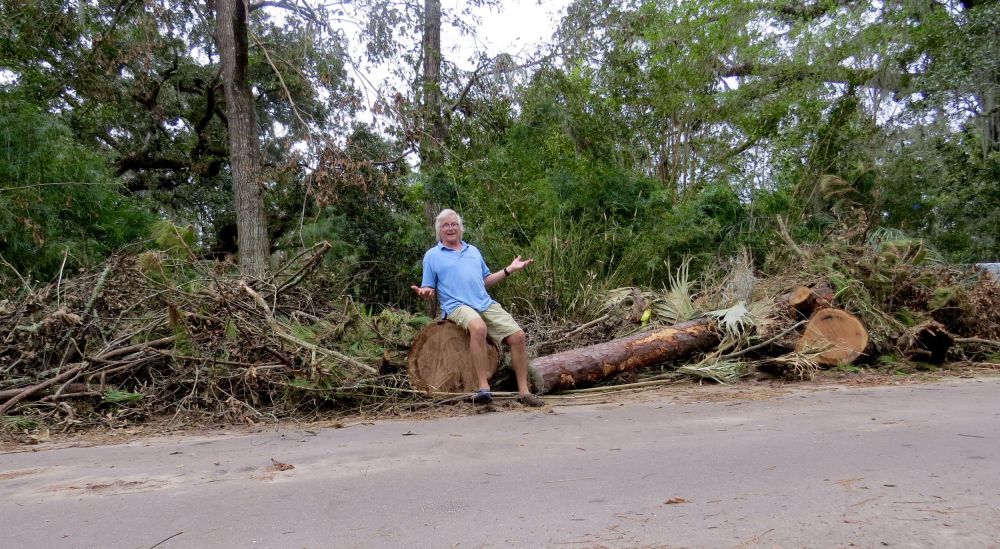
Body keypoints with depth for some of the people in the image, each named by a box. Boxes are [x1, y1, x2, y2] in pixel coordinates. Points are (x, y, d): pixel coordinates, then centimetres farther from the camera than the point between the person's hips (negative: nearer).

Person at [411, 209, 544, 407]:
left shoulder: (473, 251, 24)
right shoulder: (432, 255, 11)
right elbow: (428, 291, 9)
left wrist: (509, 270, 18)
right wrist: (425, 293, -15)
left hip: (486, 304, 5)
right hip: (456, 306, -5)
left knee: (517, 335, -13)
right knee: (478, 327, -38)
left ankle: (523, 391, -5)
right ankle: (483, 388, -35)